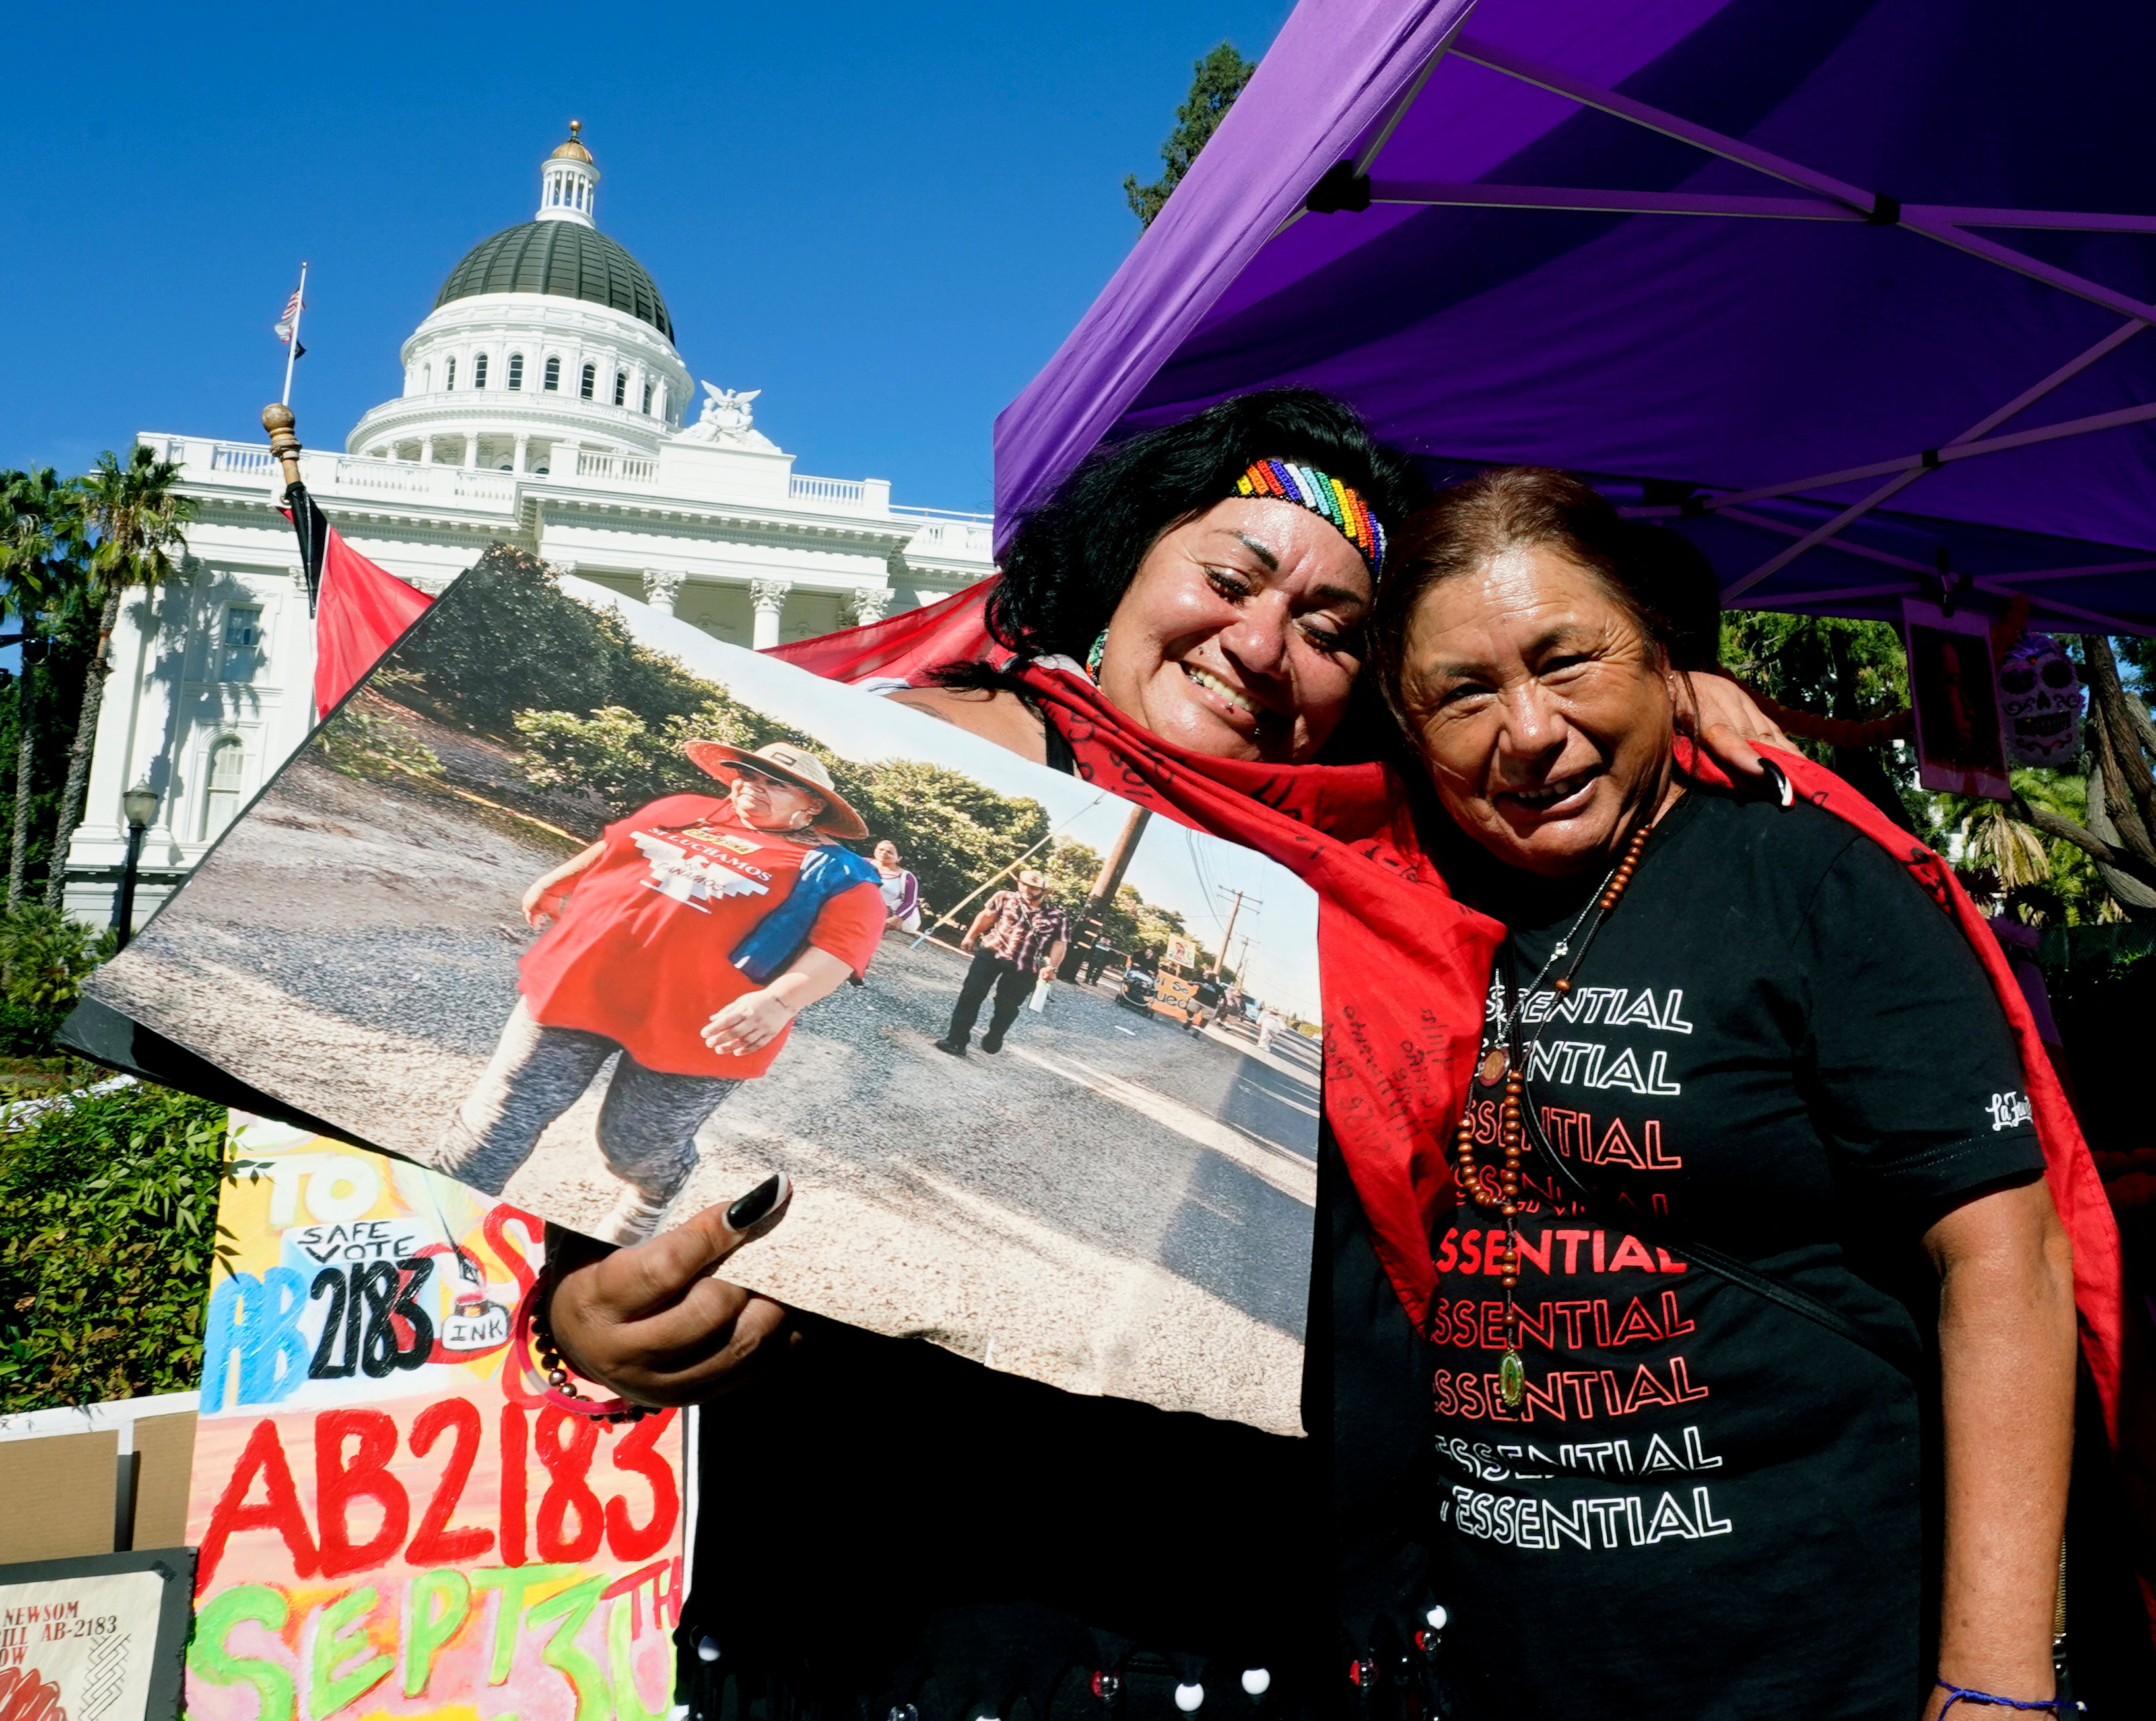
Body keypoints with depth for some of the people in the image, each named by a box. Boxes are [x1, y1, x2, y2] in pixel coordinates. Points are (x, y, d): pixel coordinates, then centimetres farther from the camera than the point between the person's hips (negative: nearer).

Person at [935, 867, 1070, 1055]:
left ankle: (994, 1039, 32)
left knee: (1007, 1006, 5)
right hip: (992, 953, 1)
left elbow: (1060, 944, -6)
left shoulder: (1058, 918, 0)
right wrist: (970, 937, 6)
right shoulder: (1006, 898, 6)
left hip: (1023, 968, -1)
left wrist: (1051, 966, -20)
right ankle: (956, 1039, 3)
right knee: (972, 994, -3)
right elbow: (986, 916, 12)